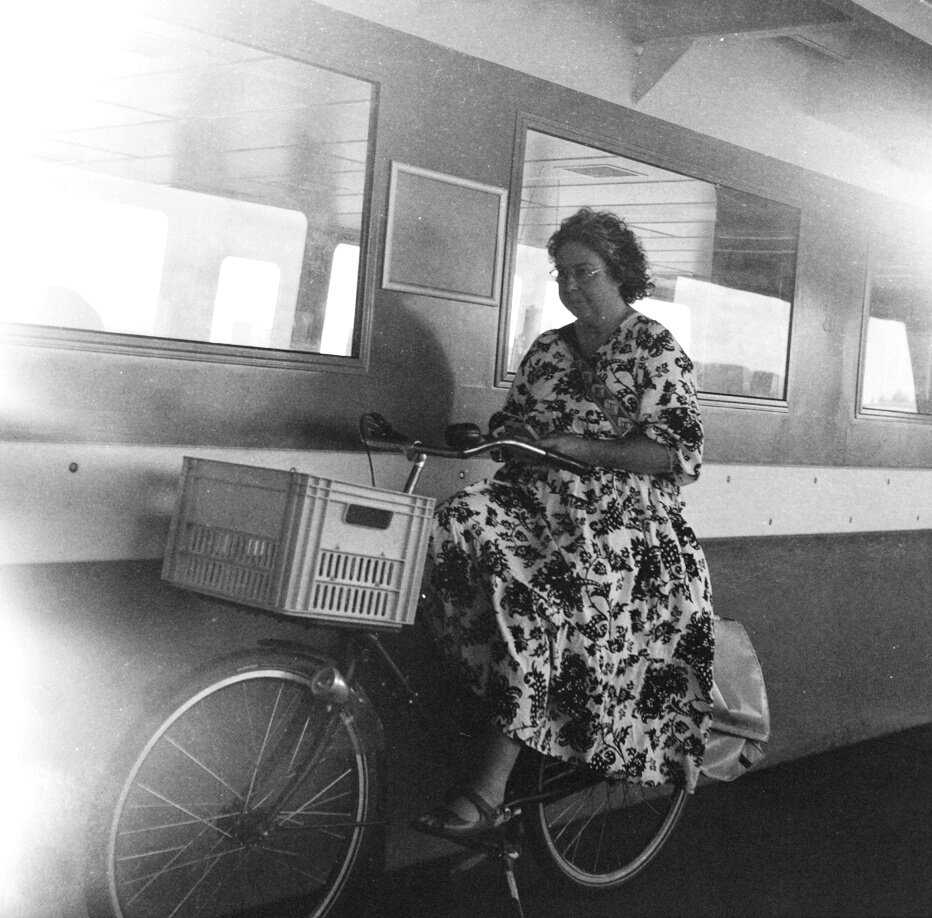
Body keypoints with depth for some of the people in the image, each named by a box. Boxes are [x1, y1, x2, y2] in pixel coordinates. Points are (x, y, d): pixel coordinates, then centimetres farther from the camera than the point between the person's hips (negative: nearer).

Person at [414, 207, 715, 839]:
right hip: (534, 499, 6)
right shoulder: (548, 350, 19)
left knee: (536, 603, -31)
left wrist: (580, 447, -15)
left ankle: (490, 791, -29)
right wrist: (503, 435, -2)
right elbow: (512, 424, 23)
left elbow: (678, 454, -8)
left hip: (618, 522, -5)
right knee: (461, 521, -27)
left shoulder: (657, 350, 1)